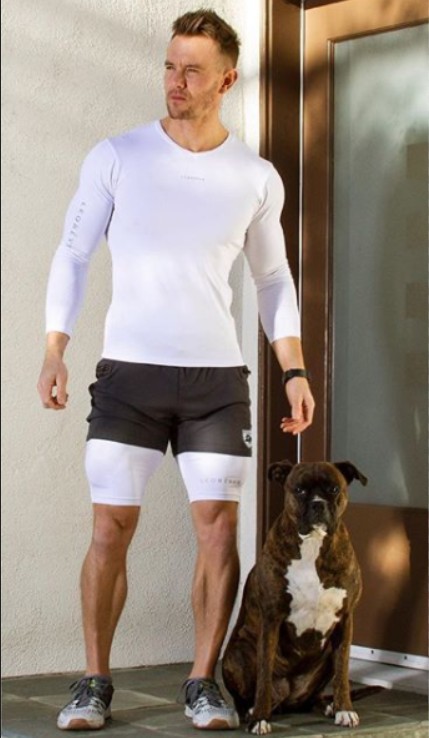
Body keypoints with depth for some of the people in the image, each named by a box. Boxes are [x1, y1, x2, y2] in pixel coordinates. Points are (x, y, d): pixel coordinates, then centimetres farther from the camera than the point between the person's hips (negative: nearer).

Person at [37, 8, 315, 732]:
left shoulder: (257, 177, 5)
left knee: (218, 525, -2)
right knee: (111, 528, -2)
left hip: (217, 376, 1)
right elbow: (72, 255, 4)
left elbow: (274, 277, 14)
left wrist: (296, 371, 7)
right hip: (128, 371, -1)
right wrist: (54, 351, -5)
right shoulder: (117, 156, 1)